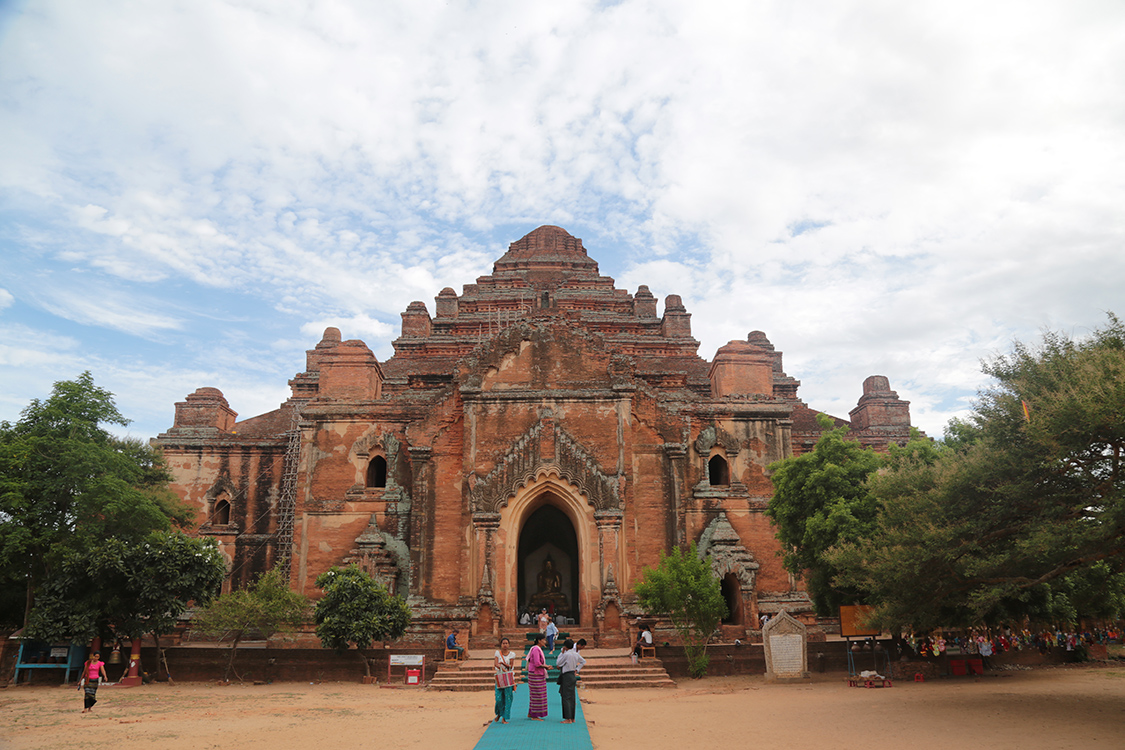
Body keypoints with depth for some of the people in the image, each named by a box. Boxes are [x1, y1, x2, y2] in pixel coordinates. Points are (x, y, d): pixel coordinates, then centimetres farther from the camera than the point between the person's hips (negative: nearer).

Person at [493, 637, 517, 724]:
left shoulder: (511, 654, 3)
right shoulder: (497, 653, 3)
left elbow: (510, 666, -4)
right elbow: (496, 663, -9)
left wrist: (503, 663, -20)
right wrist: (502, 668, -26)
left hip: (508, 678, 0)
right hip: (499, 677, 0)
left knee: (508, 697, -5)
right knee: (499, 698, -3)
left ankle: (504, 718, 2)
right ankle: (499, 714, 25)